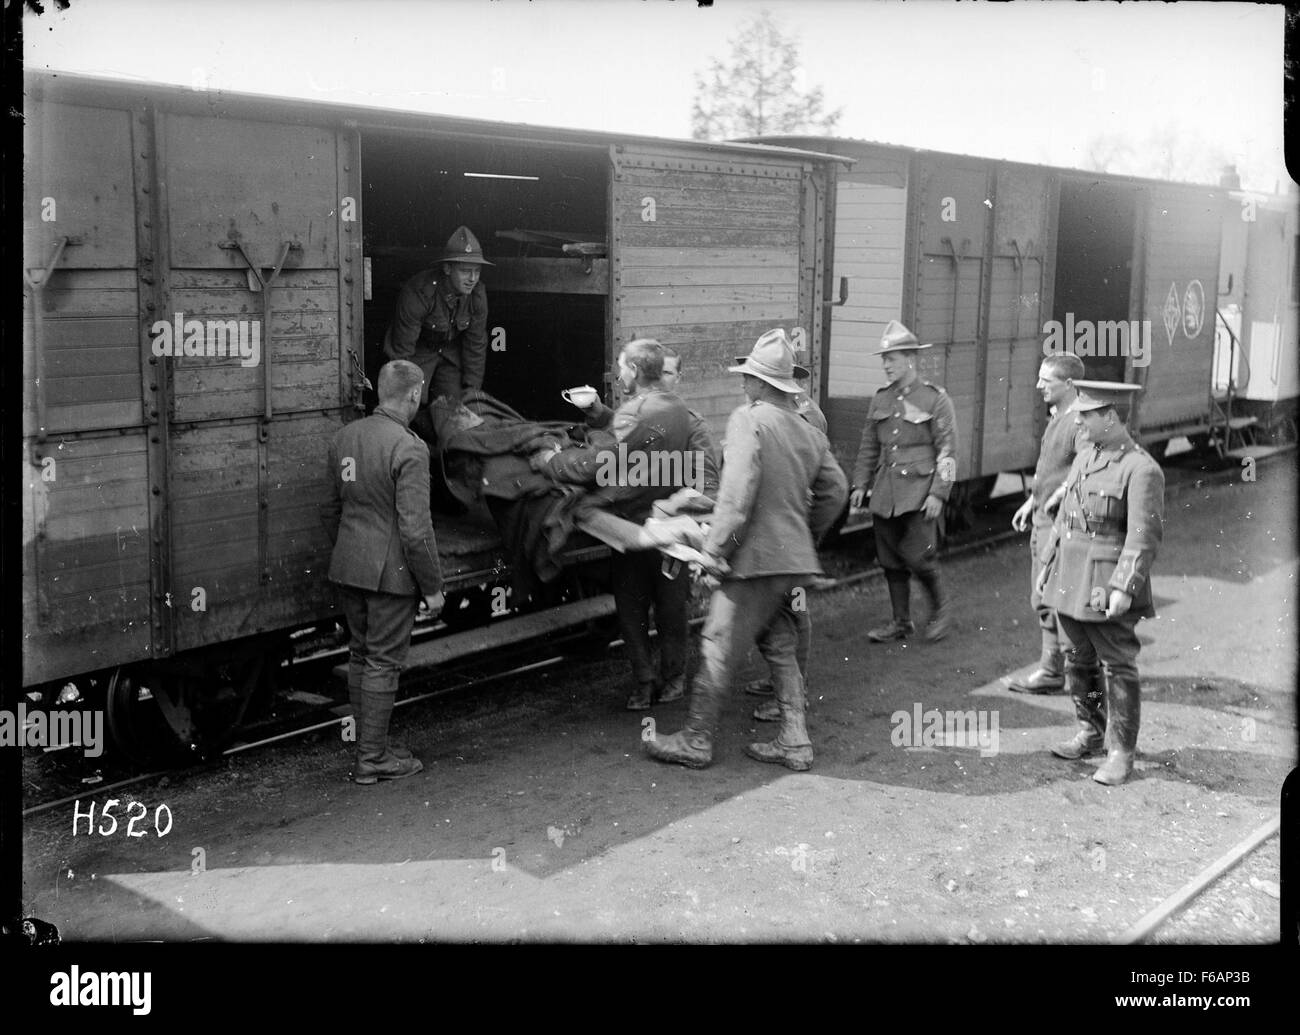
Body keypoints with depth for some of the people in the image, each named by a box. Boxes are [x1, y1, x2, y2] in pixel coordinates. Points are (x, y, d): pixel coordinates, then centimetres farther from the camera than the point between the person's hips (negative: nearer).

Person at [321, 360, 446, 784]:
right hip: (391, 572, -8)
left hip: (348, 569, 8)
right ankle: (372, 759, 9)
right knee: (383, 662, 2)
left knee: (360, 655, 17)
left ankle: (370, 746, 28)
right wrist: (432, 586, -11)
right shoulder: (408, 449, -19)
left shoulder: (345, 436, 6)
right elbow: (415, 528, -20)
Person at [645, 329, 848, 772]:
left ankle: (695, 740, 11)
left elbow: (738, 492, -23)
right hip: (794, 556, 8)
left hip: (756, 557, -8)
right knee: (779, 647, 17)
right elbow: (835, 490, 15)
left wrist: (714, 546, -18)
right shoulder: (809, 431, 11)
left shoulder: (748, 420, -13)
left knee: (718, 648, 2)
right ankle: (794, 742, 18)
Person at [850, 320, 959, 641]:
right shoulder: (880, 399, 11)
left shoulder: (936, 399, -4)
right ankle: (901, 622, 20)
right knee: (890, 561, 8)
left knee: (918, 556, -9)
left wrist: (938, 493, -13)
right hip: (885, 492, 5)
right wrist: (860, 484, 8)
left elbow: (947, 451, -6)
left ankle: (940, 608, 17)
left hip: (919, 491, -5)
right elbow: (869, 446, 17)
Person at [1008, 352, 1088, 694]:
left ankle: (1051, 672, 8)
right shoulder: (1057, 416, 11)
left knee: (1051, 600, -2)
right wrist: (1032, 499, 25)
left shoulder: (1082, 422, -20)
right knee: (1042, 598, 16)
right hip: (1044, 517, 10)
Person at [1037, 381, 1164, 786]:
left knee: (1118, 667, 1)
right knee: (1078, 660, 16)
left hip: (1108, 583, -8)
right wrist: (1048, 564, 19)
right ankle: (1091, 733, 31)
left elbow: (1145, 536, -19)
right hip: (1071, 579, 8)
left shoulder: (1141, 470, -15)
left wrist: (1124, 588, -24)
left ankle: (1121, 753, 9)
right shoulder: (1085, 457, 10)